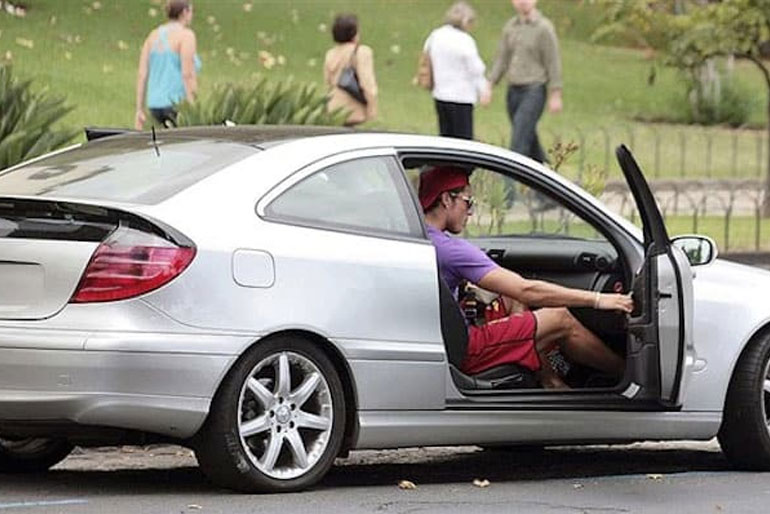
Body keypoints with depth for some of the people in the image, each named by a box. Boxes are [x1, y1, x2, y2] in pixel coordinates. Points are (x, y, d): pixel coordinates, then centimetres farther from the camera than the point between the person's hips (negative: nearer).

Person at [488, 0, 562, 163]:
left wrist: (555, 95, -11)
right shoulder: (510, 27, 9)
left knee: (520, 138, -15)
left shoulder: (544, 27, -8)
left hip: (534, 91, -6)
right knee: (528, 137, 15)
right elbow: (501, 59, 11)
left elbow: (553, 62, -9)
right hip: (513, 91, 6)